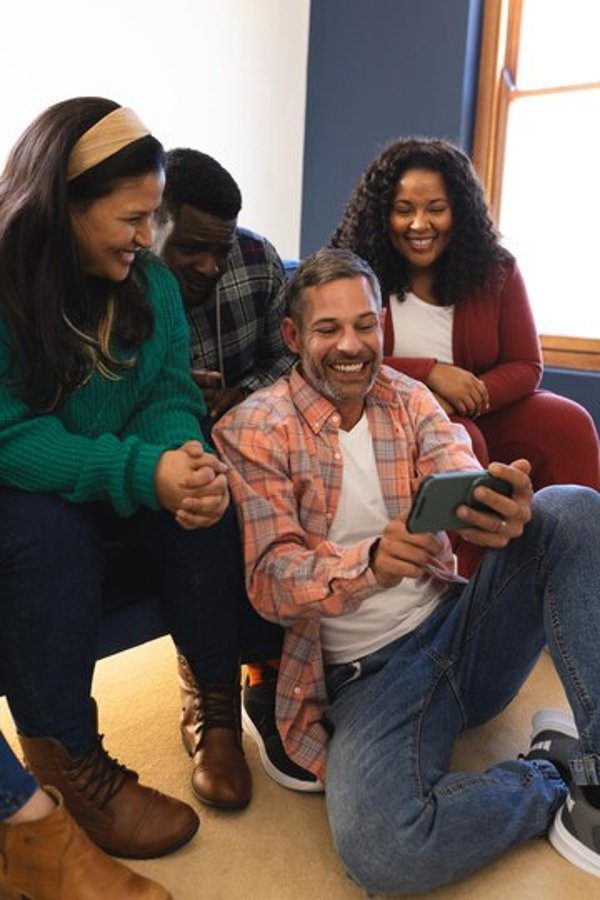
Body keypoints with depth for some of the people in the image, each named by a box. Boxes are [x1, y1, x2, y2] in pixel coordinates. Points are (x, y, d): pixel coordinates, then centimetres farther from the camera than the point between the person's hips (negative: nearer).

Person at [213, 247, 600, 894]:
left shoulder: (410, 400, 7)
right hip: (366, 672, -3)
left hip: (460, 625, 4)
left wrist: (508, 513, -36)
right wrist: (371, 563, -35)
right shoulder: (254, 429, -6)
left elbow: (467, 492, -10)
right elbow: (269, 581, -14)